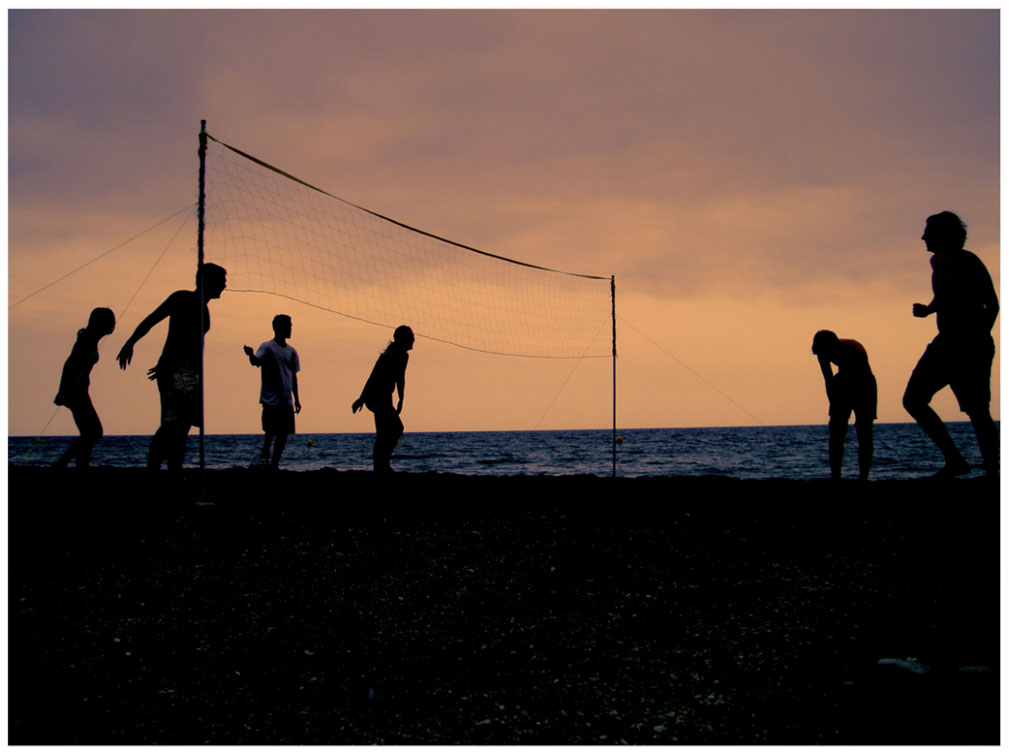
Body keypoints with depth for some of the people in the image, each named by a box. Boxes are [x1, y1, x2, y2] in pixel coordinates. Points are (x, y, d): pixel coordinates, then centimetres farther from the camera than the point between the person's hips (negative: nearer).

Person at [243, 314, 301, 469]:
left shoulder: (292, 352, 16)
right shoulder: (267, 347, -2)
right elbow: (256, 361, -21)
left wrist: (296, 399, 20)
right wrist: (251, 355, -45)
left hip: (286, 400, 6)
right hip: (271, 398, -6)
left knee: (284, 433, 3)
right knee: (271, 430, -14)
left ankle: (274, 464, 10)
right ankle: (265, 454, 8)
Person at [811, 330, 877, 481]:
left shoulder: (855, 351, -33)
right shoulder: (824, 351, -19)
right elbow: (829, 381, -9)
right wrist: (834, 404, -12)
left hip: (864, 385, -4)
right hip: (844, 383, 4)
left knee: (865, 435, -12)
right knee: (835, 434, -8)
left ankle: (863, 479, -11)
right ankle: (836, 478, -9)